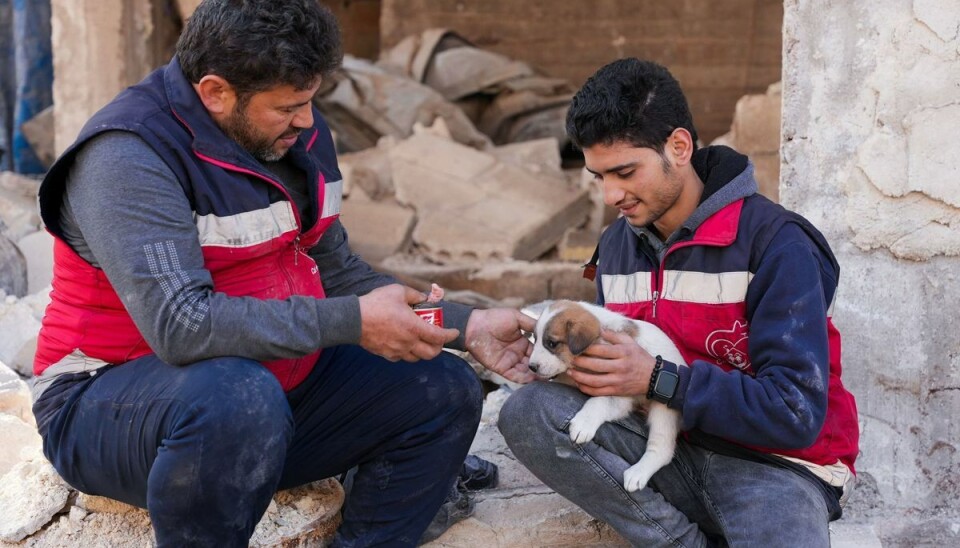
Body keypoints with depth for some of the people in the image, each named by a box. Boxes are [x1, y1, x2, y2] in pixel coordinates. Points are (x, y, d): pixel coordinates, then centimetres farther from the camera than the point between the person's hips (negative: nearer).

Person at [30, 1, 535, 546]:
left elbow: (338, 273, 10)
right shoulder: (128, 157, -22)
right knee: (238, 396, -39)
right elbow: (181, 325, -34)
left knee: (446, 391, -3)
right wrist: (352, 323, -29)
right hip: (110, 409, -8)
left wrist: (467, 327, -1)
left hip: (271, 383, 8)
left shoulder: (299, 133, 3)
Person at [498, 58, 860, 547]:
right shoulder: (618, 243, 7)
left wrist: (657, 379, -21)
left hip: (775, 462, -6)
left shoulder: (775, 243, -14)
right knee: (528, 413, -18)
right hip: (672, 447, 7)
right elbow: (617, 363, 14)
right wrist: (576, 355, -10)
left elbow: (796, 412, -19)